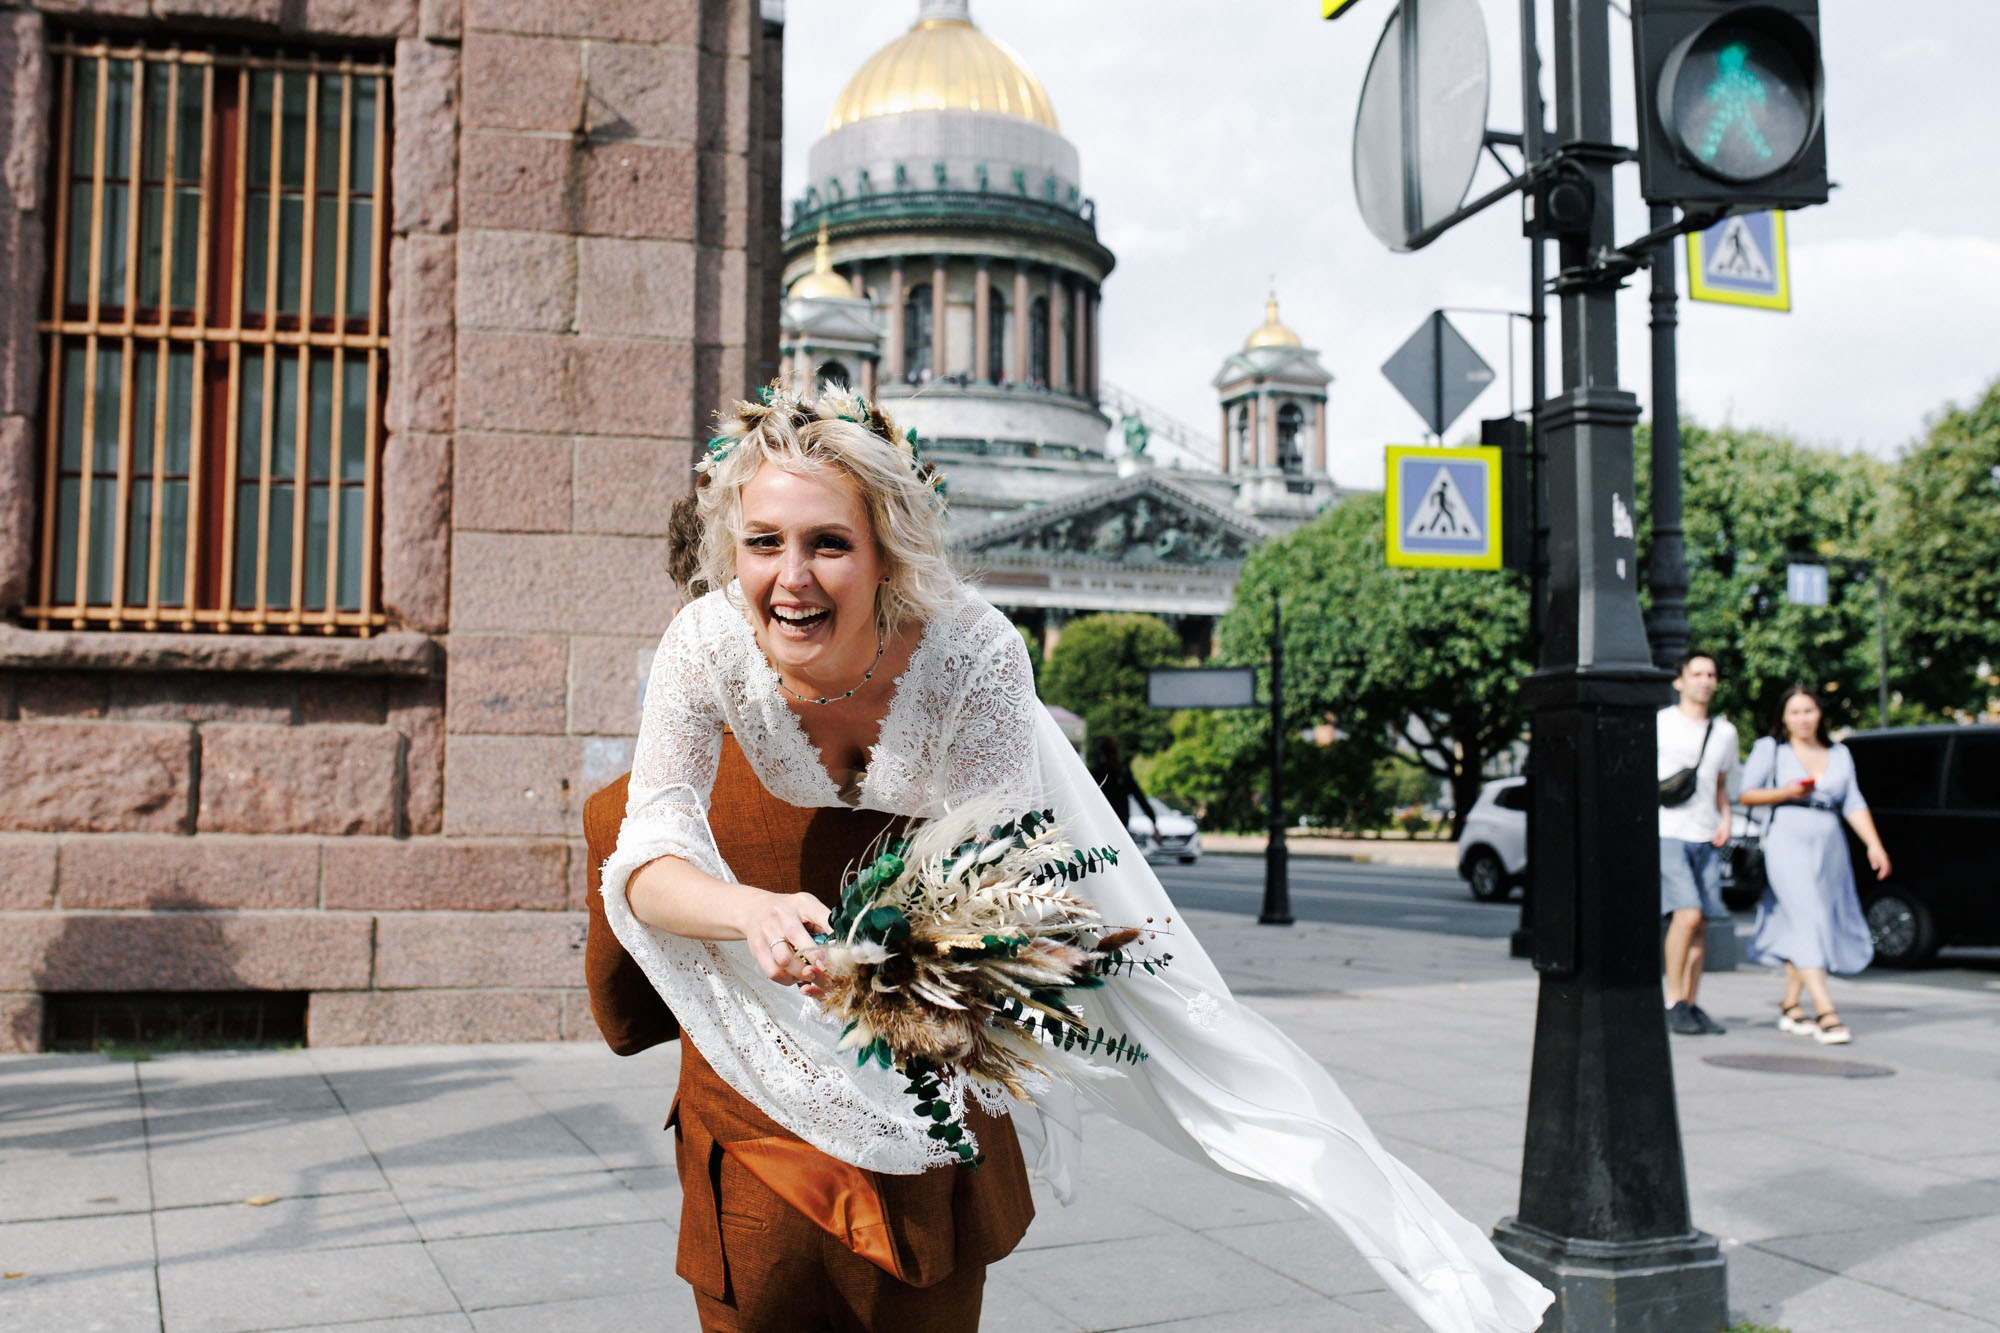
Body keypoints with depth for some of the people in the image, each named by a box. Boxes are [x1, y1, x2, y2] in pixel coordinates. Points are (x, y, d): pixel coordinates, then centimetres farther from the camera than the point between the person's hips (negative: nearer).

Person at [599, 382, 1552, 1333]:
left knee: (1184, 1032, -3)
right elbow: (650, 854, -36)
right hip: (822, 851, 4)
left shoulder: (972, 649, -41)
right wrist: (755, 911, -57)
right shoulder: (708, 646, -35)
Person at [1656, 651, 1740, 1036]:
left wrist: (1725, 818, 7)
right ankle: (1673, 1002, -7)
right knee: (1687, 914, -17)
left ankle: (1692, 1004, 11)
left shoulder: (1725, 732, 16)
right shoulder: (1660, 724, 0)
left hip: (1706, 839, 5)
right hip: (1667, 833, -5)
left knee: (1701, 922, 3)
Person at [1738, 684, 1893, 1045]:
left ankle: (1789, 1007, 20)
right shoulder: (1769, 749, 6)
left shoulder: (1839, 755, 17)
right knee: (1807, 923, -16)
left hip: (1830, 846, 5)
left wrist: (1873, 844, 0)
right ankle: (1825, 1013, -22)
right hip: (1787, 843, -5)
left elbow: (1854, 804, 11)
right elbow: (1745, 793, 3)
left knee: (1800, 928, 8)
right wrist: (1785, 792, -12)